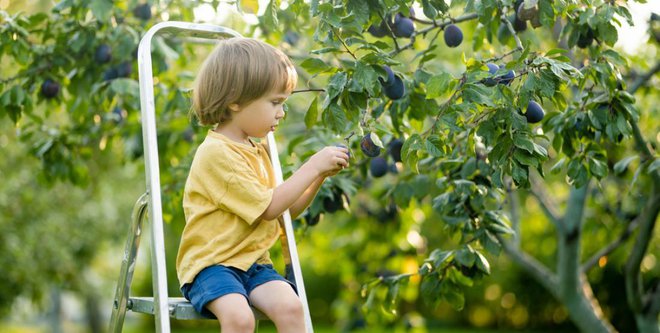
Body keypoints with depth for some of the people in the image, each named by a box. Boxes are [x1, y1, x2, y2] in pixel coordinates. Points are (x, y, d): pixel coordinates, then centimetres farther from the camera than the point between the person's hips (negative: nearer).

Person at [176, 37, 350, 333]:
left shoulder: (257, 150, 14)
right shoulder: (216, 152, -15)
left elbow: (287, 209, 19)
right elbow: (268, 207, -17)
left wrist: (320, 176, 5)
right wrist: (312, 166, -12)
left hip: (253, 261, 7)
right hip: (211, 264, -7)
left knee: (289, 306, -20)